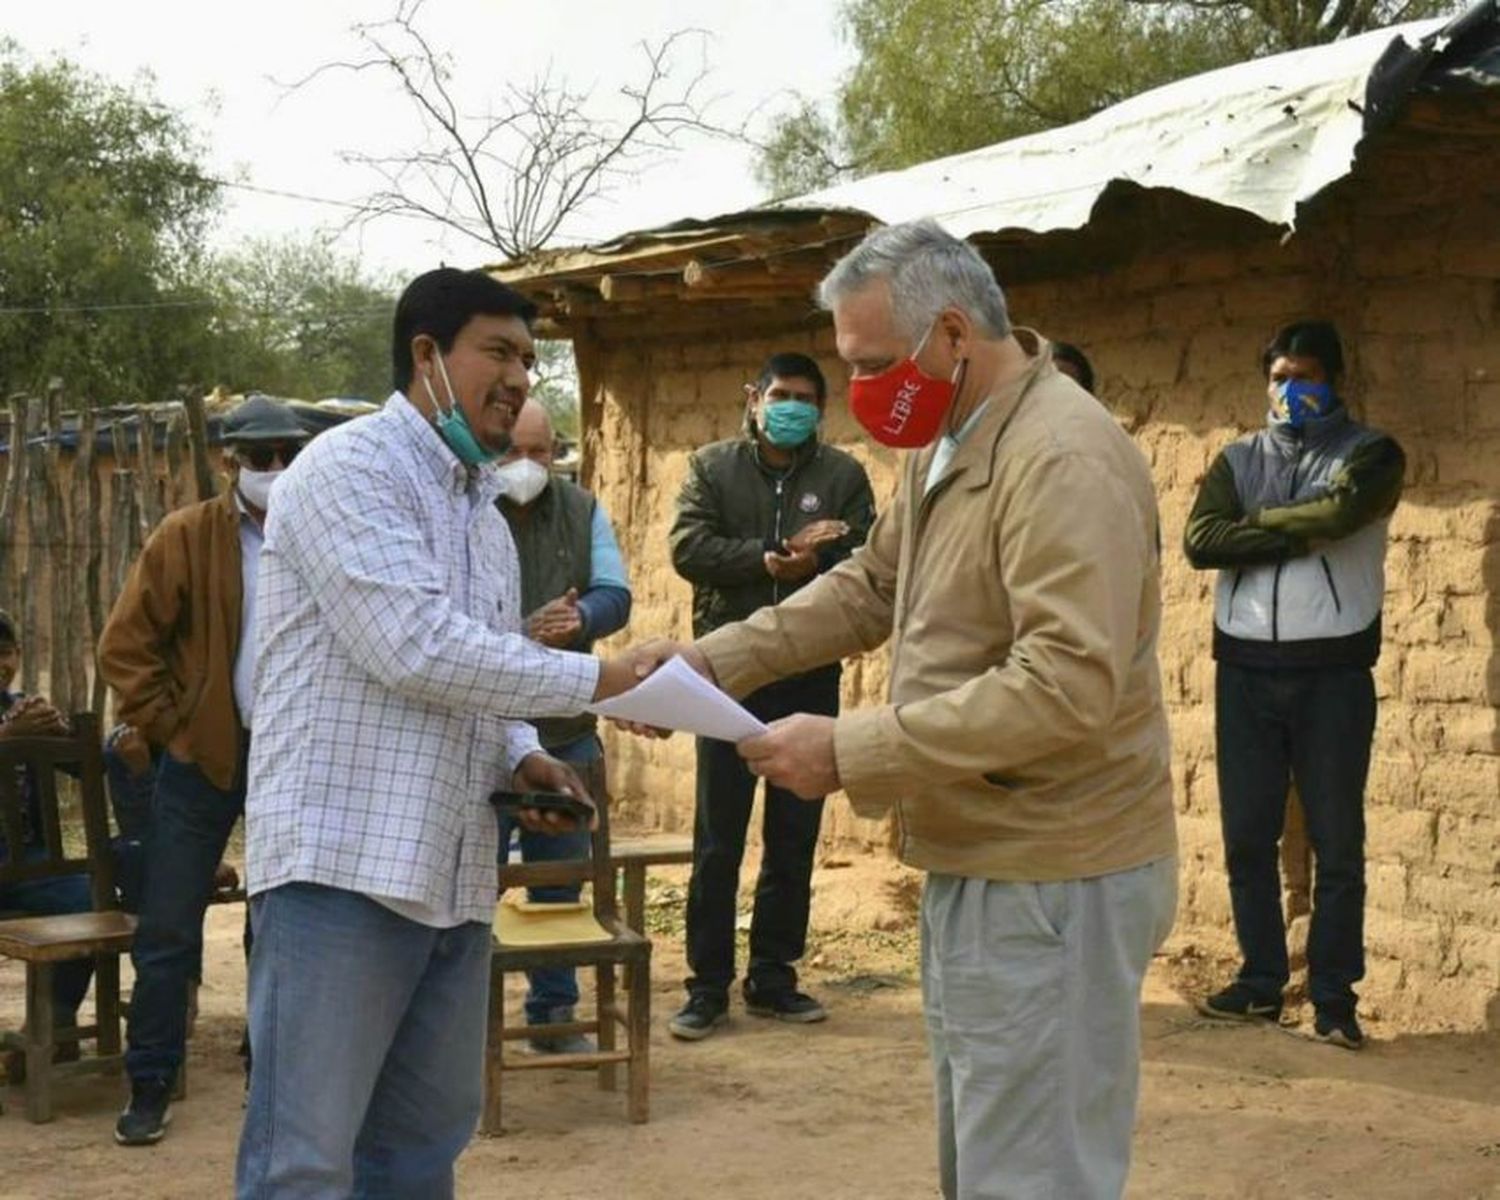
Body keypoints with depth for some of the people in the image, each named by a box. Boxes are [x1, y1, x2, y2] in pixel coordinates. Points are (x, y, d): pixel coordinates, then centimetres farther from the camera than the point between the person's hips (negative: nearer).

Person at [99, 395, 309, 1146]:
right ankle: (150, 1087, 12)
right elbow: (125, 645, -4)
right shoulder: (187, 537, -6)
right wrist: (165, 727, -7)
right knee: (168, 930, 1)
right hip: (204, 760, -1)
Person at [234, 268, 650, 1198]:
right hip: (344, 863, -9)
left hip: (452, 872, 9)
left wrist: (518, 758, 4)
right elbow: (415, 648, -20)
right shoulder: (351, 468, -8)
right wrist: (598, 681, -15)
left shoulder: (480, 506, 19)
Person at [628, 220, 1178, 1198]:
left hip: (1051, 884, -10)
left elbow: (1069, 685, -30)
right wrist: (708, 662, 5)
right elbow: (870, 588, 19)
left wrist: (852, 752, -27)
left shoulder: (1063, 460, -21)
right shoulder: (948, 445, 12)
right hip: (980, 865, 10)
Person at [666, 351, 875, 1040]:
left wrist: (814, 563, -22)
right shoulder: (712, 467, 5)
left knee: (794, 840, 9)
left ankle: (773, 979, 20)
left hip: (810, 679, 2)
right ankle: (708, 987, 9)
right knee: (717, 842, 1)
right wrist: (769, 558, -18)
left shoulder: (843, 475, 6)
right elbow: (688, 548, -8)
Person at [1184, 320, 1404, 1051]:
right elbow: (1201, 541, -5)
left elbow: (1340, 511, -18)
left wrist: (1257, 521, -4)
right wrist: (1297, 535, -11)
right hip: (1246, 668, 3)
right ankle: (1261, 983, 17)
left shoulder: (1370, 455, 4)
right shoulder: (1238, 460, 13)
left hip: (1332, 669, -3)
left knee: (1336, 841, -1)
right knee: (1247, 835, 7)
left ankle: (1333, 997, 3)